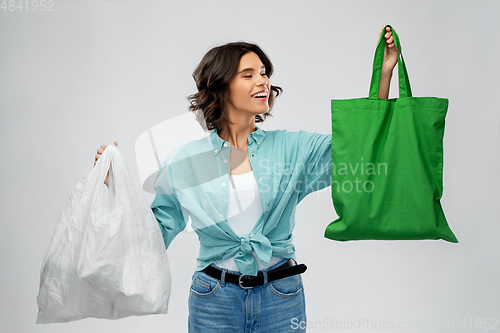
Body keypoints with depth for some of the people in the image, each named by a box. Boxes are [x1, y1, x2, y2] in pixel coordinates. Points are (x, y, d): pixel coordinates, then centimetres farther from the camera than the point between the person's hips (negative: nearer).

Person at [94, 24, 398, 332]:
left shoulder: (290, 147, 0)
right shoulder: (186, 160, -1)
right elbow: (154, 230, 6)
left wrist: (385, 72, -15)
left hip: (282, 299, 1)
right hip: (215, 299, 0)